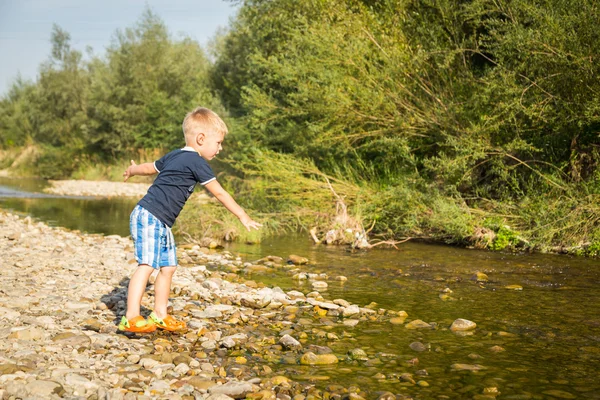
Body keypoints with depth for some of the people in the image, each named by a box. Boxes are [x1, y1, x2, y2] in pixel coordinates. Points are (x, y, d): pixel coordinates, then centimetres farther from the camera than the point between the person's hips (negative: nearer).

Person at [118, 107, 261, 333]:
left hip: (161, 224, 10)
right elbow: (219, 193, -8)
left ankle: (160, 315, 17)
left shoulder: (174, 156, 16)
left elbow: (149, 167, 33)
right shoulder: (196, 162, -11)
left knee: (168, 267, 11)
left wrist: (132, 171, 55)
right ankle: (131, 318, -17)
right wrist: (243, 216, -1)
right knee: (147, 265, -15)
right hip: (149, 218, -10)